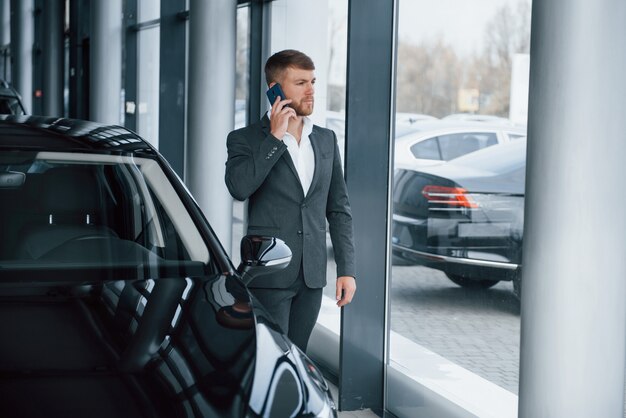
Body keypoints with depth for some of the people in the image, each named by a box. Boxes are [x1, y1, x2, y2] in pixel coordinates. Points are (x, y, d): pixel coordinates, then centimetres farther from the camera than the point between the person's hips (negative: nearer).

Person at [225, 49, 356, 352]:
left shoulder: (326, 140, 13)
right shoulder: (245, 140, -1)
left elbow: (339, 209, 14)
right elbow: (239, 187, -22)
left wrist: (346, 269, 7)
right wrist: (274, 137, -16)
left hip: (312, 278, 4)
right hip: (269, 277, -4)